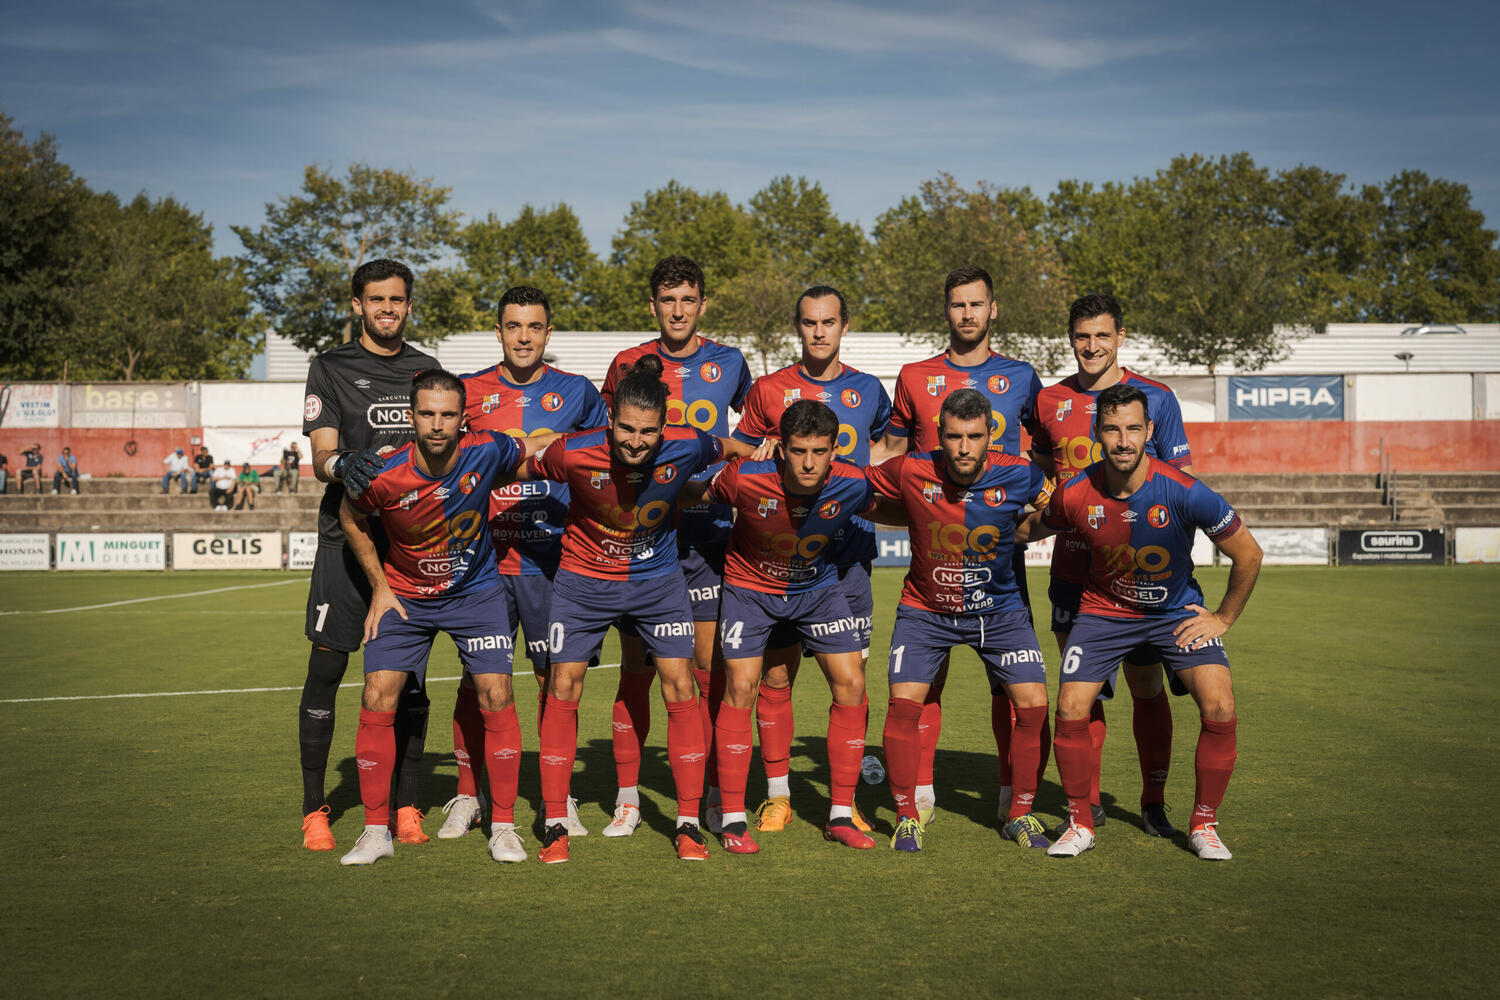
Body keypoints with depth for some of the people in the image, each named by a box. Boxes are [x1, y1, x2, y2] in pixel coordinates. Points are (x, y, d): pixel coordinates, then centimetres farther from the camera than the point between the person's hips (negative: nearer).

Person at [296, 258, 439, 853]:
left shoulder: (426, 370, 14)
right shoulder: (331, 368, 4)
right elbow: (321, 457, -6)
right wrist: (341, 465, -29)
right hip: (348, 538, -2)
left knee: (409, 675, 4)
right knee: (326, 669, -2)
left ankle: (406, 806, 13)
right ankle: (314, 810, 10)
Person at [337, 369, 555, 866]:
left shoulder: (486, 452, -22)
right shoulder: (382, 477, -23)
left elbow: (540, 450, 1)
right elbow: (351, 520, -1)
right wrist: (379, 587, -1)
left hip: (476, 591, 0)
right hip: (403, 596, 0)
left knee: (496, 696, -8)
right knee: (377, 700, -8)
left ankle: (503, 826, 6)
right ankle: (376, 831, 7)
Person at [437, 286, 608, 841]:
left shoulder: (576, 393, 6)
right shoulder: (470, 392, 5)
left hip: (551, 559, 0)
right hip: (483, 557, 0)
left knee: (555, 676, 4)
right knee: (477, 679, 2)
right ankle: (466, 796, 16)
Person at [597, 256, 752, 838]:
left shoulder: (728, 363, 6)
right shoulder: (628, 364, 5)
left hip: (706, 528, 0)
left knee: (710, 667, 1)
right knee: (636, 669, 2)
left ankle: (716, 793, 13)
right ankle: (627, 796, 12)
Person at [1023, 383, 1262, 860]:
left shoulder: (1184, 493, -25)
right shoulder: (1075, 494, -19)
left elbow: (1248, 554, -11)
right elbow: (1035, 527, 7)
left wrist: (1223, 619, -5)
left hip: (1177, 611, -1)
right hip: (1104, 609, 1)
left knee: (1219, 708, -18)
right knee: (1070, 710, -12)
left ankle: (1203, 825, 5)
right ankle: (1080, 824, 10)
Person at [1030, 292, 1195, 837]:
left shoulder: (1156, 399, -1)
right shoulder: (1050, 401, 7)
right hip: (1073, 566, 2)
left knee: (1146, 684, 3)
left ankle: (1154, 802, 17)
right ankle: (1088, 801, 19)